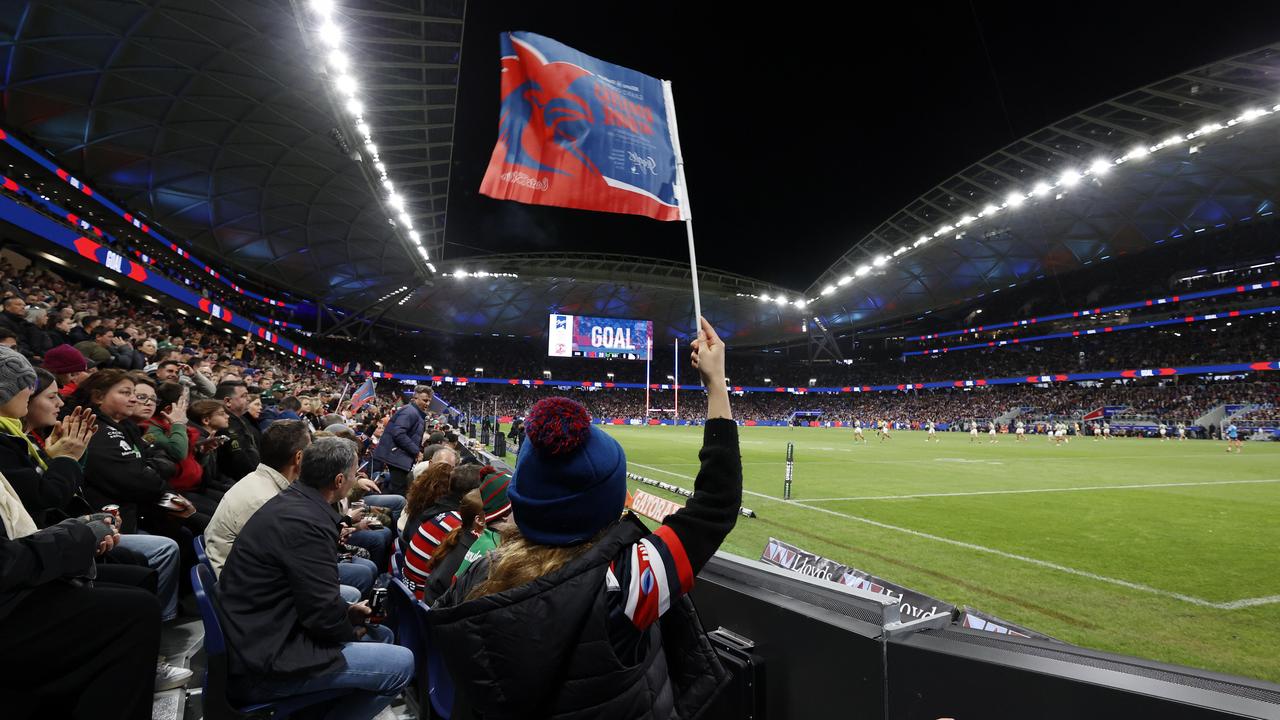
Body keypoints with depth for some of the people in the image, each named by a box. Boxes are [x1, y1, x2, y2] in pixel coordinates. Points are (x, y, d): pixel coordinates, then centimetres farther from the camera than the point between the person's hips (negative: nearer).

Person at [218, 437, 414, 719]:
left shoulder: (290, 502, 4)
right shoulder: (305, 523, -27)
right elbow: (326, 616, -24)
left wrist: (349, 612, 8)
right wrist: (352, 628, -4)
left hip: (257, 635, 10)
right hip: (262, 665, -10)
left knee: (380, 634, 17)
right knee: (401, 664, -12)